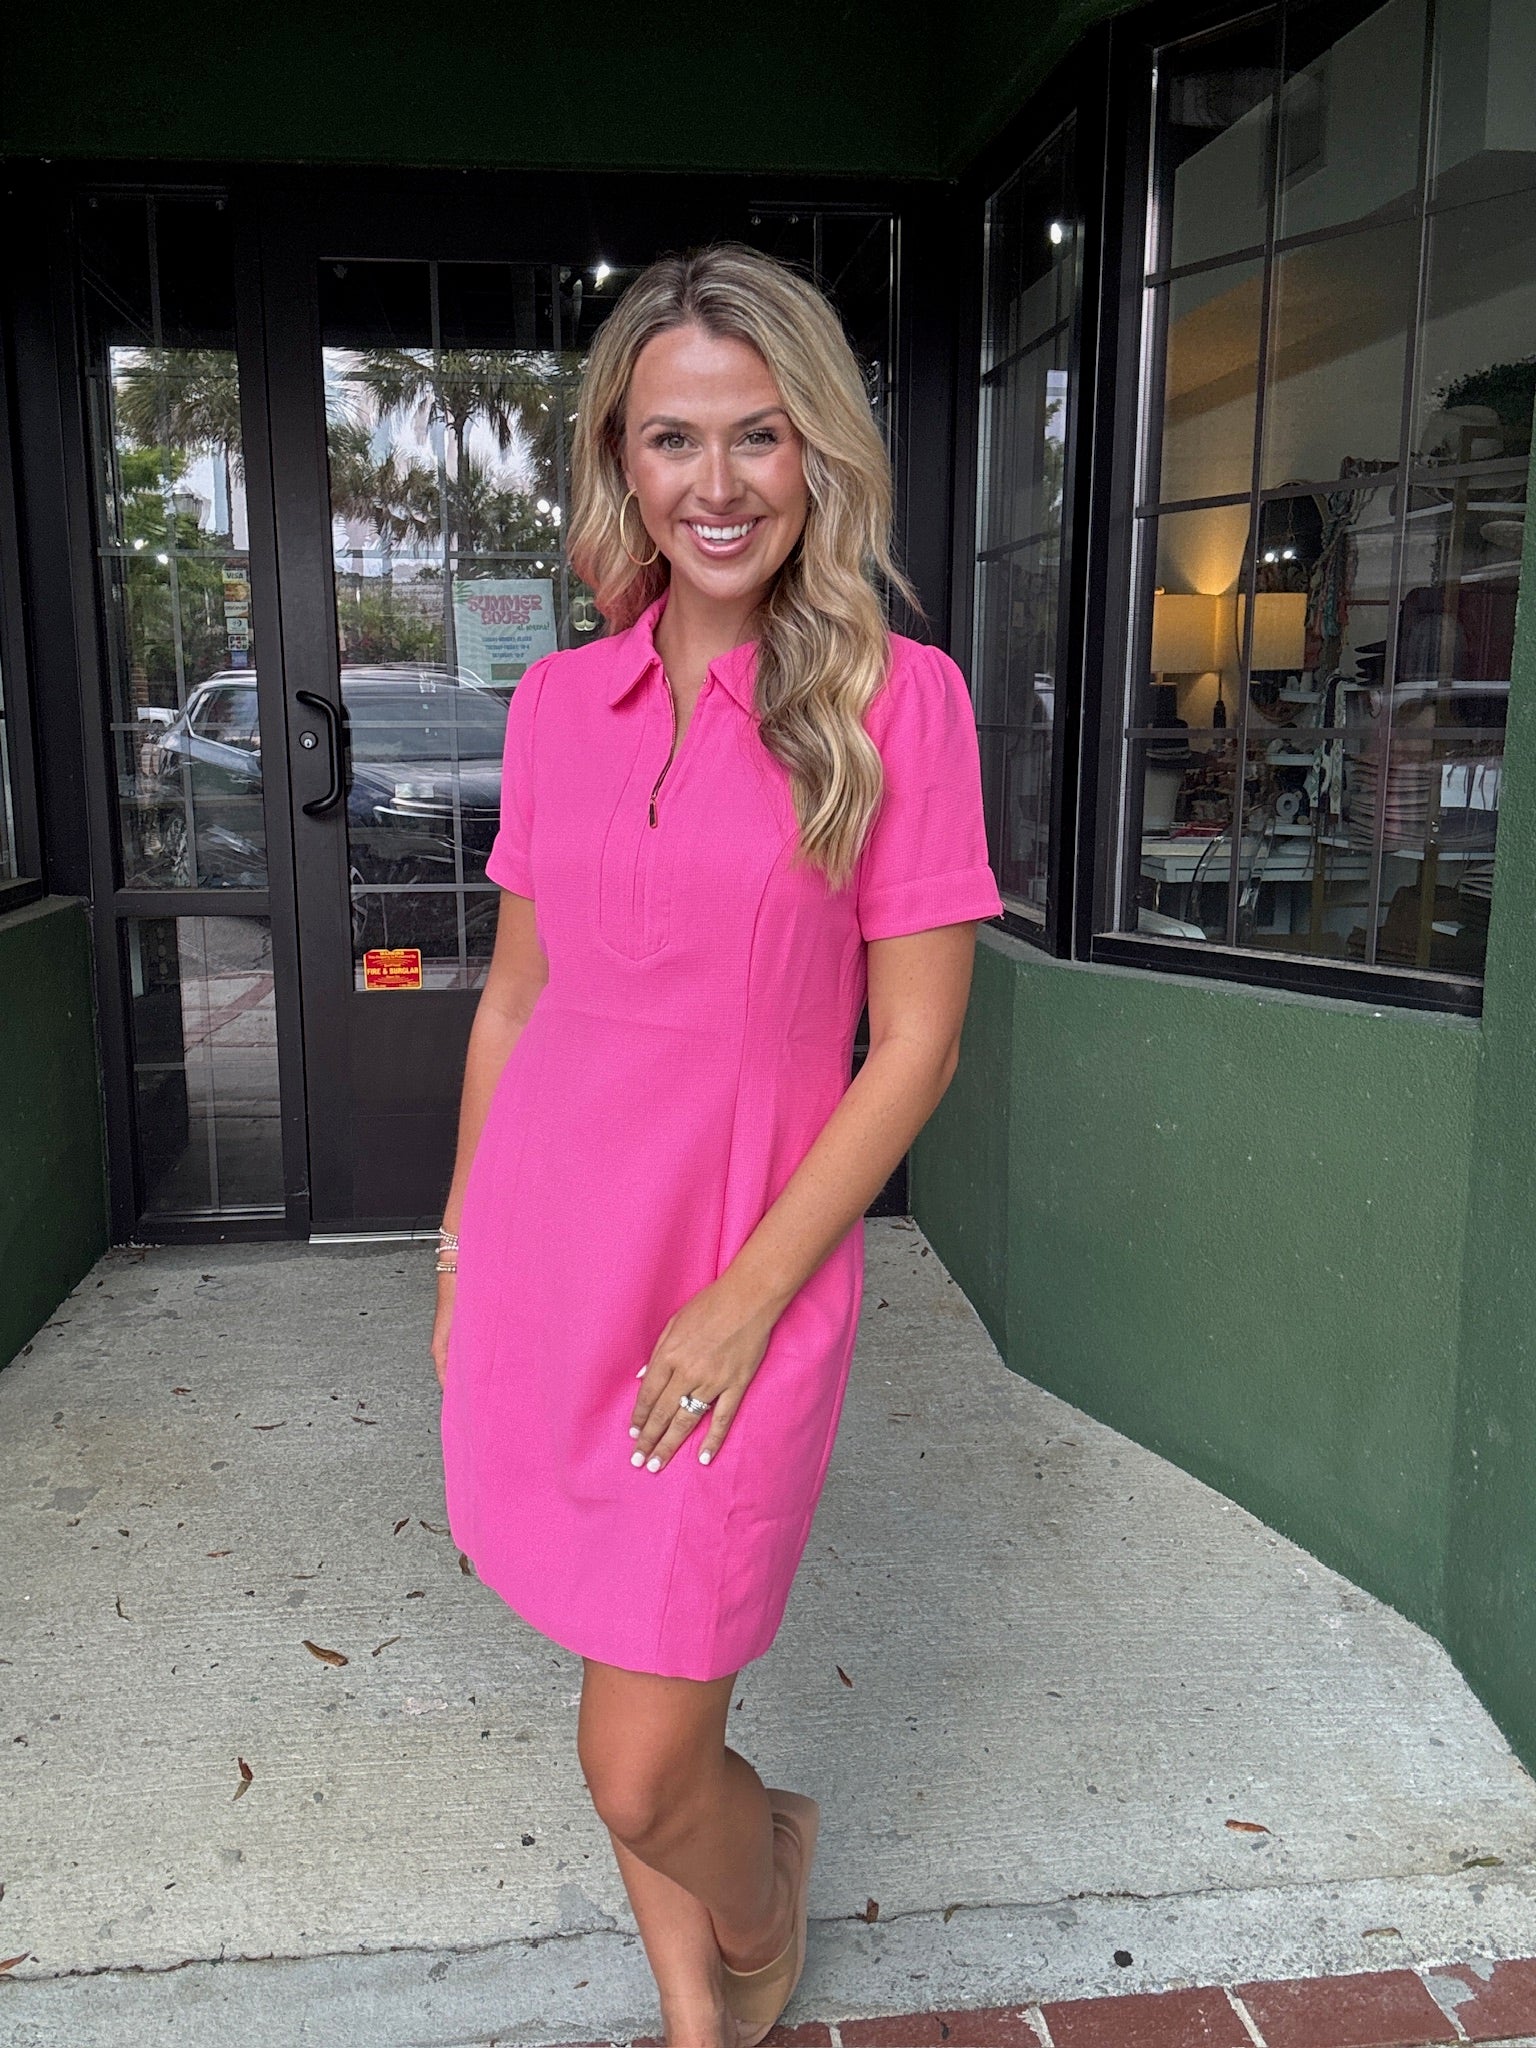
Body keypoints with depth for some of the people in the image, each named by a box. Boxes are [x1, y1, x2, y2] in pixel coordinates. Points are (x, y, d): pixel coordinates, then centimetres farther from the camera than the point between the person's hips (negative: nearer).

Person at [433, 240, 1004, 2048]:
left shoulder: (895, 697, -8)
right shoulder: (557, 702, 4)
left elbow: (916, 1046, -9)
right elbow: (512, 993, 12)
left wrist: (744, 1302, -13)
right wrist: (460, 1253, 12)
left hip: (747, 1259, -4)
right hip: (550, 1247, 4)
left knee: (641, 1765, 2)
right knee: (634, 1678, 17)